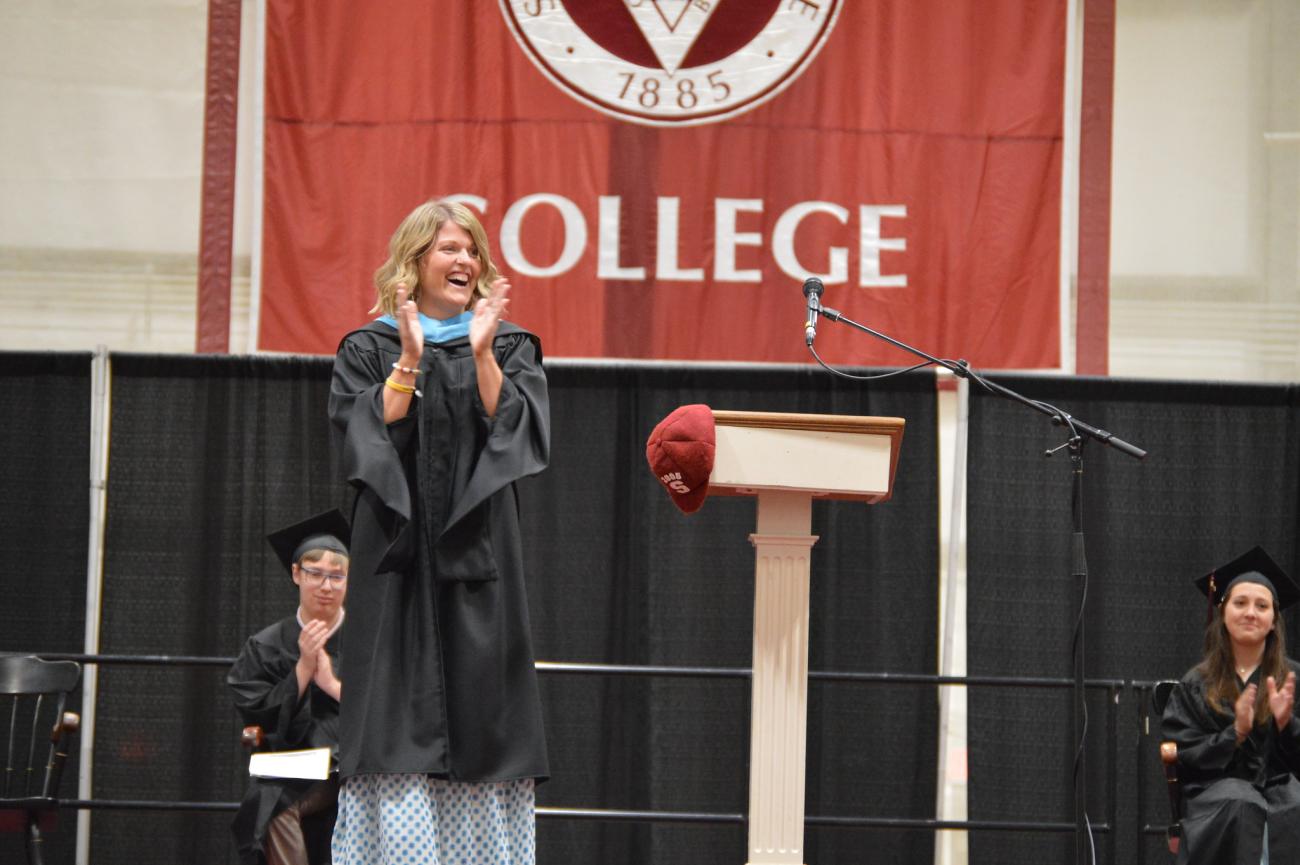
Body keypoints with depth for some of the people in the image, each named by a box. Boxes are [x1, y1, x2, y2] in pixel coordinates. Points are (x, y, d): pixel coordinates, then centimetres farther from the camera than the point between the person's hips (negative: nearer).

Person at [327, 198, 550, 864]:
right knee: (398, 712, -8)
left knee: (481, 716, -2)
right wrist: (409, 362, -13)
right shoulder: (368, 350, 8)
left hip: (477, 558, 1)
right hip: (399, 557, -1)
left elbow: (522, 434, -2)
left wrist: (484, 355, -12)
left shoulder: (511, 347, 13)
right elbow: (364, 439, -5)